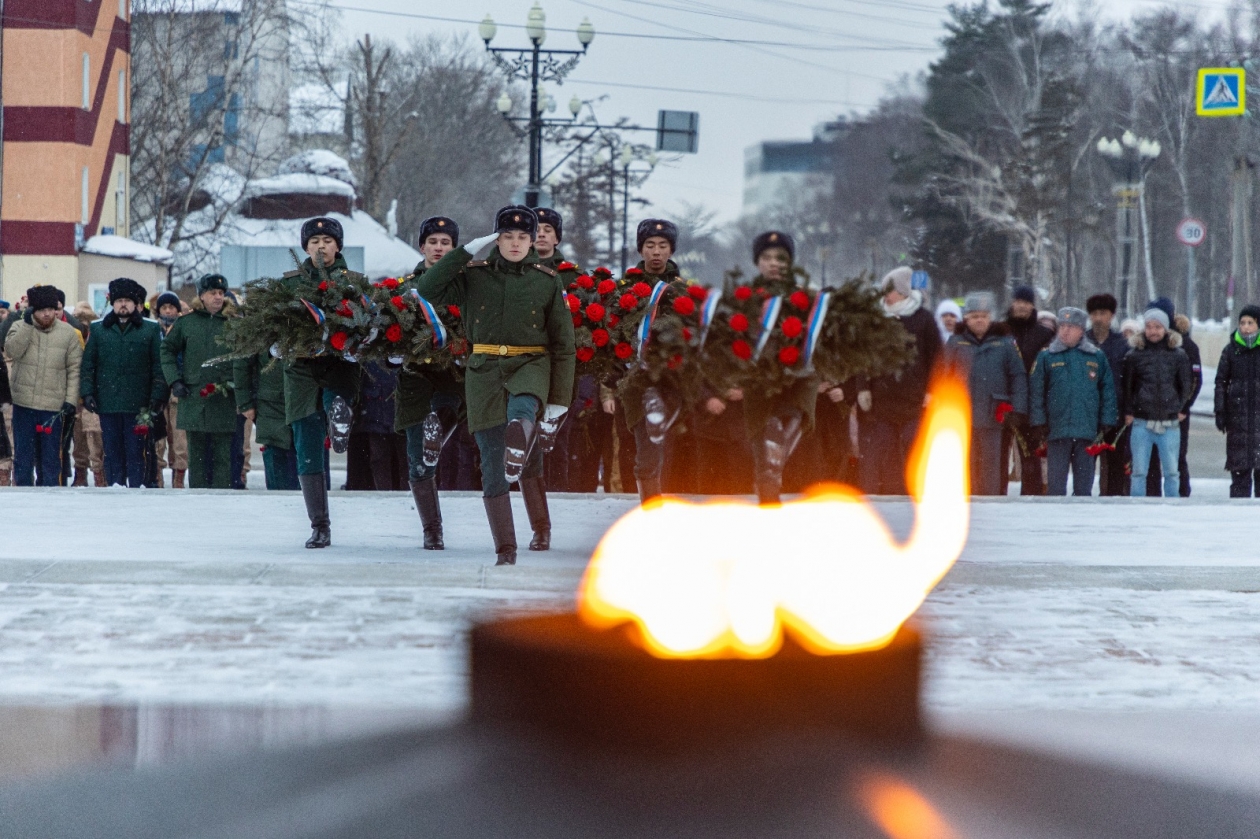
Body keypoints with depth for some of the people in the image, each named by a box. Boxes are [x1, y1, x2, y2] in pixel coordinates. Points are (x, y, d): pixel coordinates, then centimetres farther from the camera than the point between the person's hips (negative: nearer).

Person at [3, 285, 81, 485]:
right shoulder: (20, 327, 2)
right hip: (24, 404, 1)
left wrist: (70, 399, -6)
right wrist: (27, 324, -18)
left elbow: (74, 369, 2)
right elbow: (11, 352, -15)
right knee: (23, 455, 6)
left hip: (54, 408, -1)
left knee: (50, 458, 6)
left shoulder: (69, 333, 1)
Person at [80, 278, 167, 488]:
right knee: (112, 453, 3)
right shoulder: (99, 330, 13)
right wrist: (87, 392, 1)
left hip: (137, 405, -2)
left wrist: (157, 397, -4)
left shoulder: (151, 330, 7)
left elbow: (158, 366, 4)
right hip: (108, 404, 2)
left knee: (135, 453, -2)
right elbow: (88, 364, 12)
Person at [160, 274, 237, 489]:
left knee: (222, 455, -2)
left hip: (223, 401, -1)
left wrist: (233, 383, -5)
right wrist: (174, 380, 3)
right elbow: (167, 350, 14)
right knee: (196, 454, 4)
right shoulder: (186, 323, 8)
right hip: (193, 399, 1)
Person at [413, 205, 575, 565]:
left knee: (522, 409, -38)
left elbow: (564, 343, 7)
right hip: (485, 369, 1)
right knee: (492, 466, -2)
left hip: (531, 364, -1)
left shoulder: (547, 281, 5)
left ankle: (518, 457, -65)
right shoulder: (474, 275, 4)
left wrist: (560, 397, 1)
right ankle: (505, 548, 4)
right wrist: (465, 252, -9)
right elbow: (427, 290, -8)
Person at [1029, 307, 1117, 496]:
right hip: (1057, 429, -1)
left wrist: (1107, 420, 4)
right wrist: (1039, 421, -5)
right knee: (1056, 480, 0)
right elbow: (1036, 390, 1)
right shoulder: (1046, 356, 3)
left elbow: (1108, 389, 10)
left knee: (1084, 479, 8)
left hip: (1087, 430, 1)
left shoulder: (1097, 356, 7)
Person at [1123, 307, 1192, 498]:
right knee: (1138, 472, 2)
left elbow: (1186, 385, 14)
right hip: (1141, 423, 0)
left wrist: (1182, 409, 9)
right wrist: (1128, 412, 3)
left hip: (1170, 423, 0)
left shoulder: (1178, 355, 5)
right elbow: (1126, 387, 8)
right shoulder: (1134, 355, 3)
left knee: (1171, 472, 4)